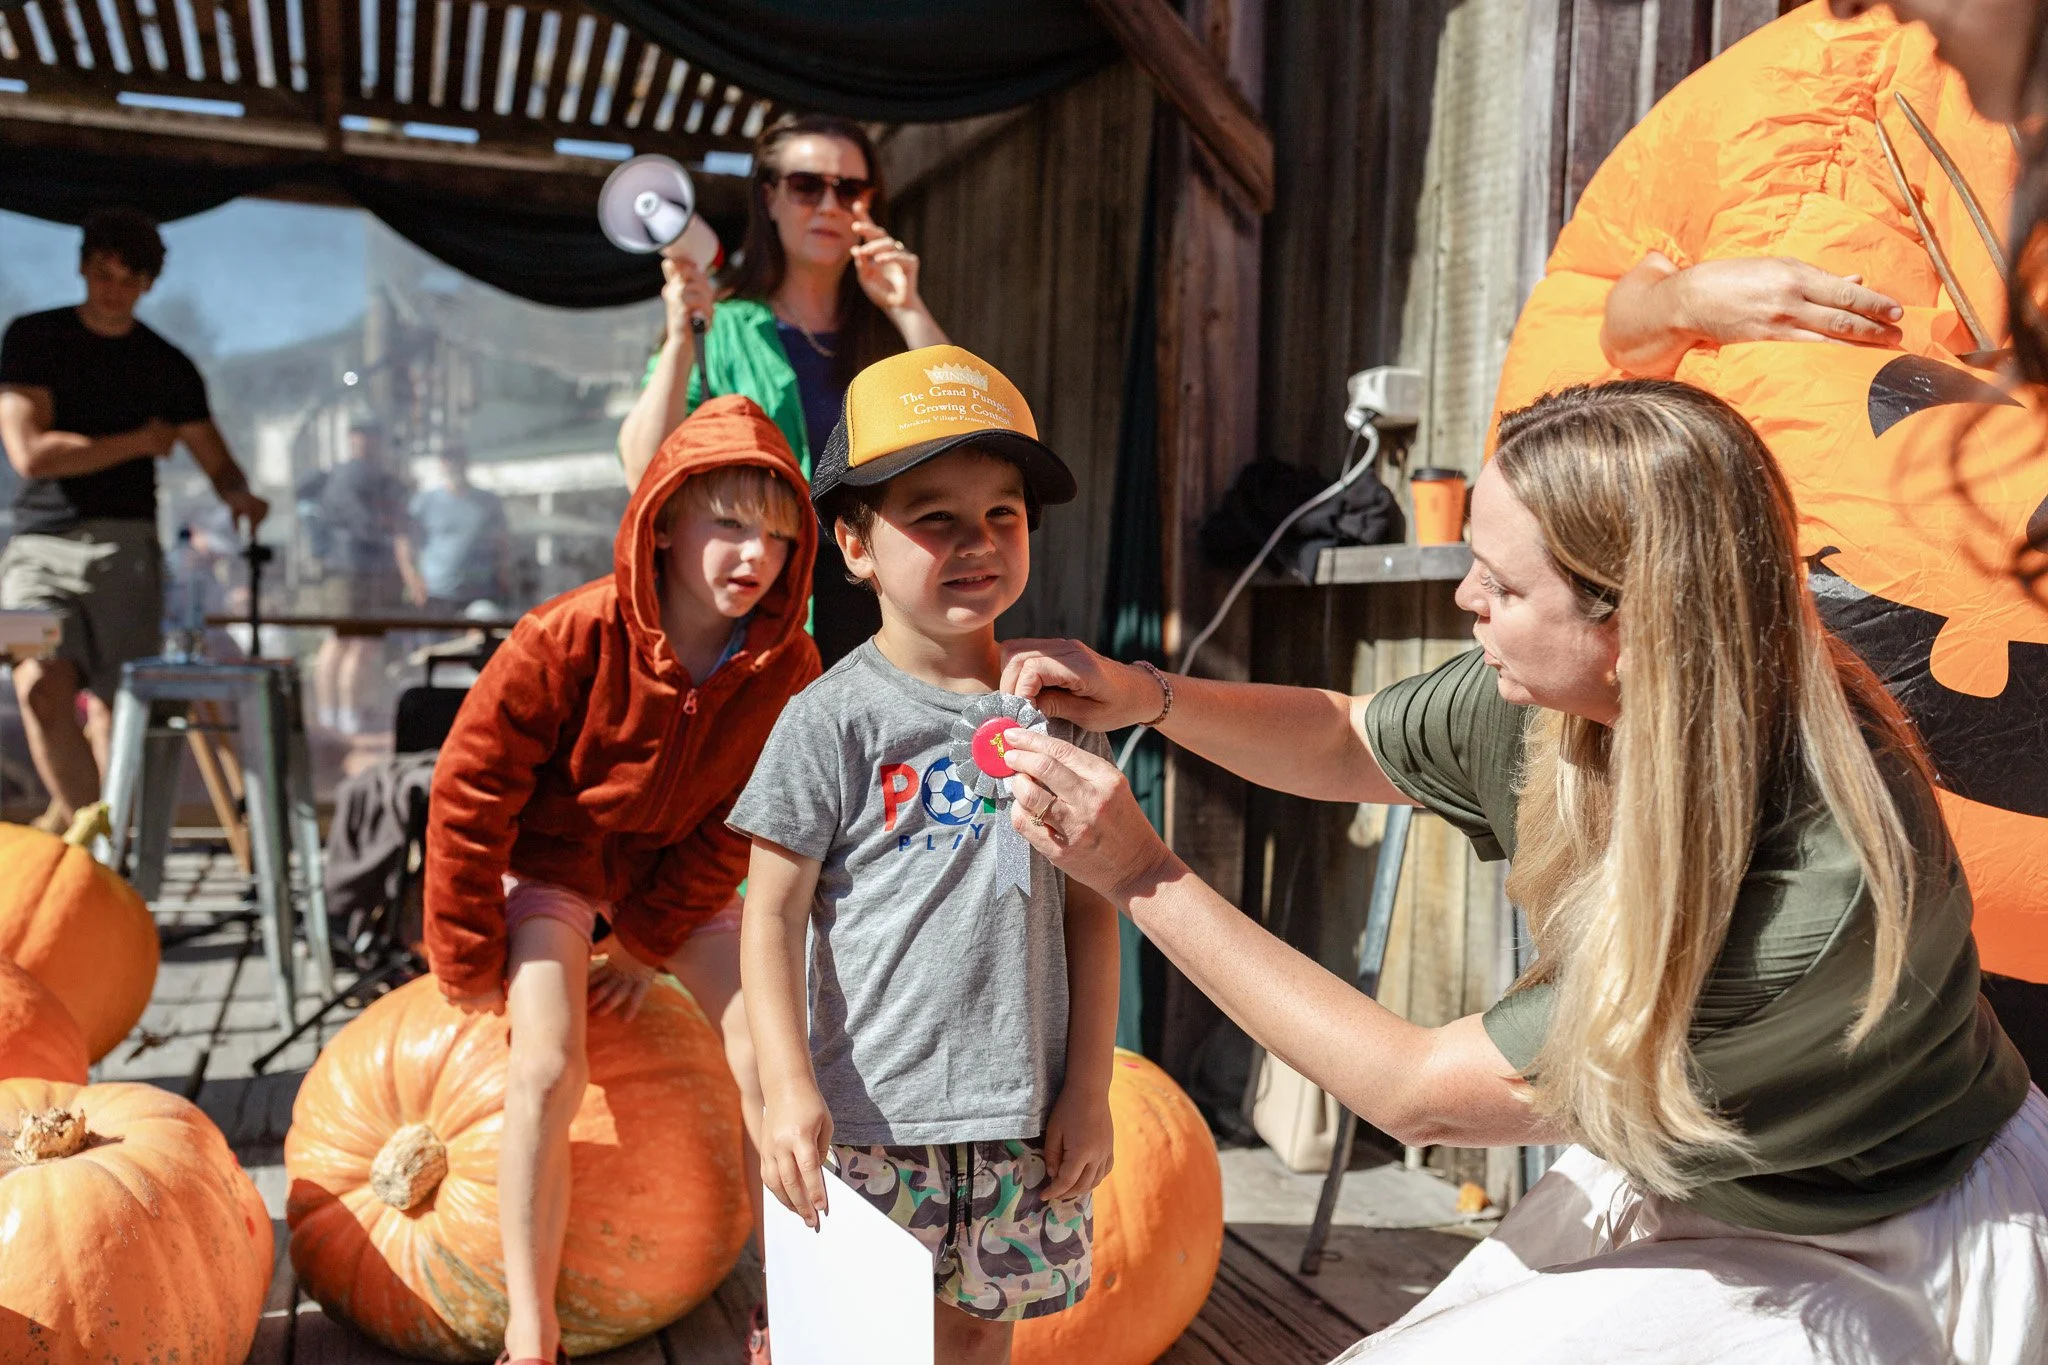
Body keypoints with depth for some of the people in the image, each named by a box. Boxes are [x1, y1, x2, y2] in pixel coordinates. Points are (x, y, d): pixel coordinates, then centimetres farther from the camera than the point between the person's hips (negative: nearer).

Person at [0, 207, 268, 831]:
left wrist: (238, 494, -9)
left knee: (112, 710, -4)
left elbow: (218, 462, 14)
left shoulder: (169, 367, 13)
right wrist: (141, 442, 0)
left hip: (126, 549, 2)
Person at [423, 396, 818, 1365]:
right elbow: (469, 793, -17)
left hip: (672, 876, 3)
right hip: (551, 865, -3)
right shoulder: (572, 640, -27)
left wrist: (651, 941, -11)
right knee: (548, 1066, -20)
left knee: (764, 1056, -8)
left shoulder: (786, 668, -17)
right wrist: (471, 960, -11)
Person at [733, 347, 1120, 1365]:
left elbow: (1091, 912, 5)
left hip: (1025, 1113, 4)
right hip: (873, 1115, -3)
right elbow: (772, 918, -7)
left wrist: (1088, 1089, 3)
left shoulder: (1054, 709, 2)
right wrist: (789, 1089, -16)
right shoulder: (831, 721, -8)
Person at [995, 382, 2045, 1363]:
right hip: (1673, 1167, 6)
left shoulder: (1810, 887, -37)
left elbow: (1424, 1094, -29)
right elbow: (1346, 743, 5)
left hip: (1873, 1261, -6)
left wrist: (1144, 879, -28)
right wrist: (1148, 697, -14)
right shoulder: (1551, 698, -18)